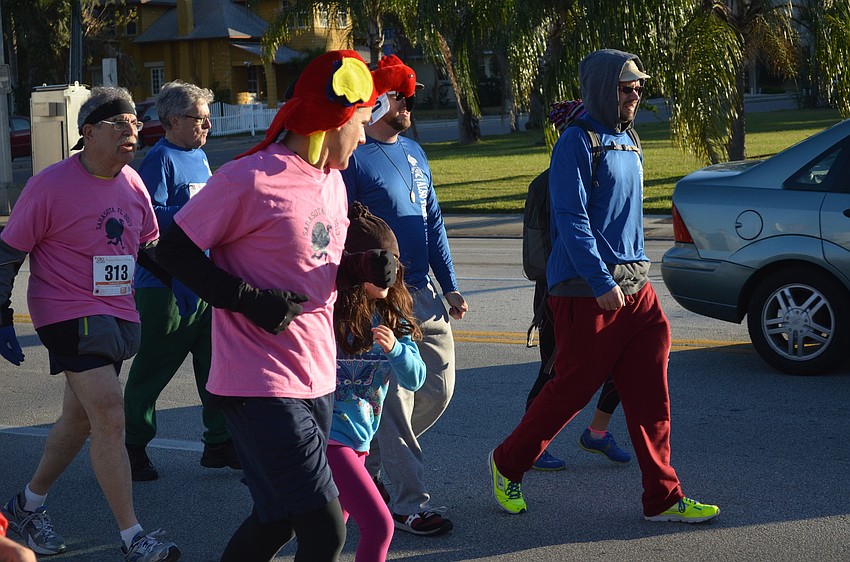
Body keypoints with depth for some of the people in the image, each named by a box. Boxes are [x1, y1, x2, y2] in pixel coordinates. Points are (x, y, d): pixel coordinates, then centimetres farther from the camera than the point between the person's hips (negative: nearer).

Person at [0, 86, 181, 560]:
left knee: (80, 417, 17)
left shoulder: (132, 183, 5)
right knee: (110, 417, -14)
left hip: (118, 317, 7)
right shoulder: (52, 185, -14)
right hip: (69, 314, -7)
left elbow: (149, 247, 20)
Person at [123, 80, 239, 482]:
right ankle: (133, 446, 12)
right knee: (153, 368, 0)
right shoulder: (160, 159, -11)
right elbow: (151, 216, -21)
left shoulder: (199, 157, 15)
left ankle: (220, 444, 18)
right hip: (166, 286, -8)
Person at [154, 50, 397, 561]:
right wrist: (251, 301, -20)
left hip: (317, 381, 9)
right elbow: (174, 251, -11)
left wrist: (363, 268, -1)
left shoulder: (334, 182, 11)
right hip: (261, 387, -9)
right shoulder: (249, 179, -15)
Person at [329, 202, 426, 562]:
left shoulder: (393, 318, 4)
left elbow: (414, 379, -1)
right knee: (378, 525, -14)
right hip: (327, 434, -7)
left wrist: (394, 348, -18)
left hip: (359, 438, 7)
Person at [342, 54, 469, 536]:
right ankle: (411, 505, 2)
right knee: (395, 400, -4)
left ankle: (367, 460, 27)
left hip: (424, 293, 8)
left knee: (440, 387, 10)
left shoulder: (414, 152, 15)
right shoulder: (355, 157, -9)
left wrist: (450, 287, 15)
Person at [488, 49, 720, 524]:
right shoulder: (578, 142, -11)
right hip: (587, 291, -8)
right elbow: (572, 219, -18)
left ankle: (663, 498, 9)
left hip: (635, 287, 8)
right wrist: (602, 283, -22)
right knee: (571, 390, 1)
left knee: (650, 394, 4)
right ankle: (508, 465, 21)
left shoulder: (626, 141, 16)